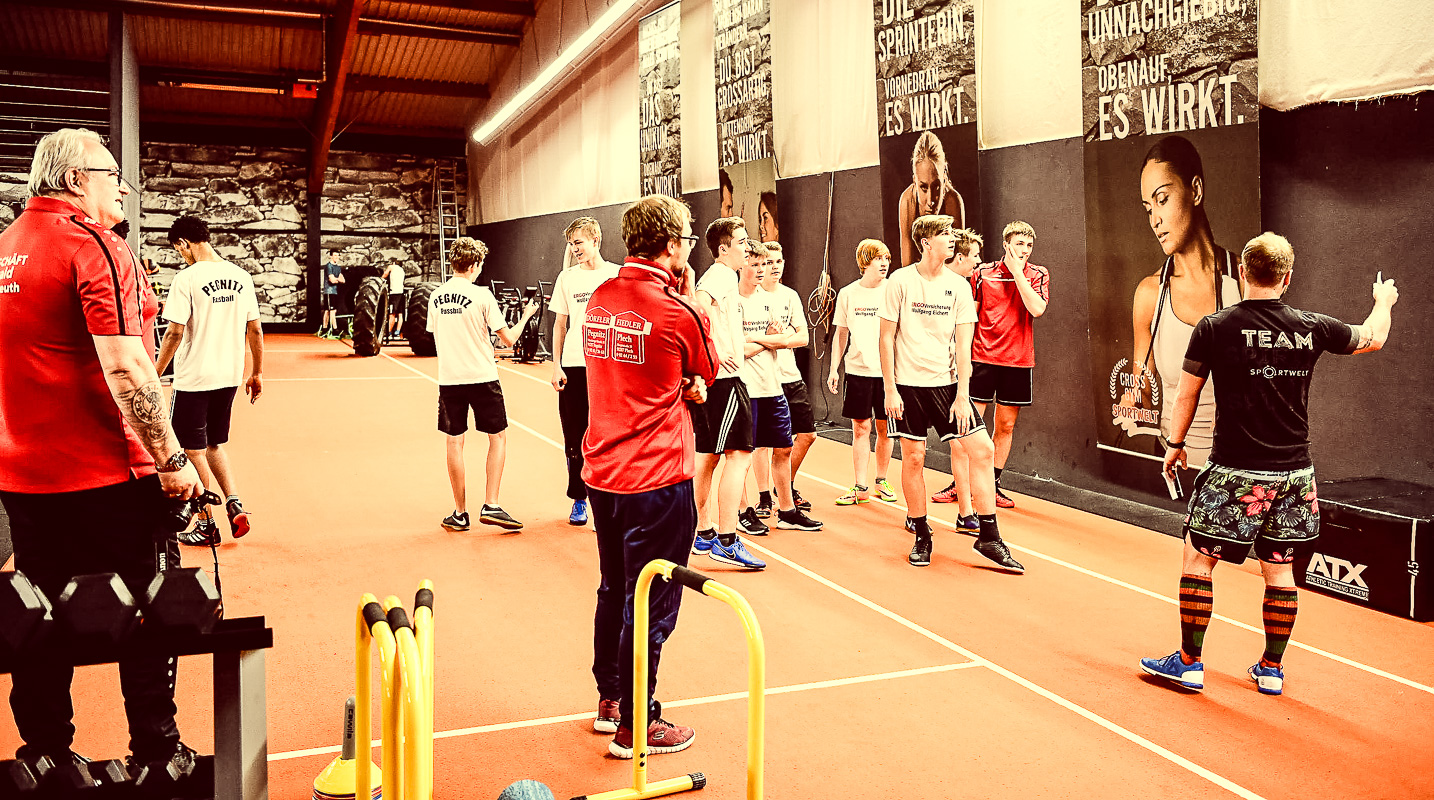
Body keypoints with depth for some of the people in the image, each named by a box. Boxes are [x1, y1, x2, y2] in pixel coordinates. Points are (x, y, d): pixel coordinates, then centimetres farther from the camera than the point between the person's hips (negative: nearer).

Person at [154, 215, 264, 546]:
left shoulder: (187, 278, -13)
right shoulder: (241, 276, 3)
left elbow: (174, 334, -16)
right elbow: (255, 330, 7)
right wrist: (258, 373, 15)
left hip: (194, 379, -6)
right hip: (230, 376, 6)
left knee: (194, 451, 8)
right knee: (213, 445, 22)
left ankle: (206, 526, 16)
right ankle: (234, 504, 6)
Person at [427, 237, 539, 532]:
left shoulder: (436, 297, 5)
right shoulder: (481, 295, -10)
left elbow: (436, 338, 14)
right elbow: (508, 339, -7)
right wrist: (525, 316, 10)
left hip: (448, 378, 4)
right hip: (482, 378, -4)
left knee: (455, 442, 9)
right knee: (497, 438, 10)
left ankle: (460, 513, 14)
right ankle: (490, 506, 4)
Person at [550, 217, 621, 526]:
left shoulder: (617, 275, 2)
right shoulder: (567, 278, 7)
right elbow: (559, 324, 10)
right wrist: (556, 365, 2)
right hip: (573, 366, 2)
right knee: (575, 437, 6)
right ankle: (579, 500, 18)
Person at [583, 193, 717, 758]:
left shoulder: (599, 299, 4)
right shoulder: (676, 311, -17)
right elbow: (708, 373, 2)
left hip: (602, 472, 7)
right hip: (657, 479, -7)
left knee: (615, 591, 21)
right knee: (651, 605, 5)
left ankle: (610, 699, 35)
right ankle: (634, 726, 17)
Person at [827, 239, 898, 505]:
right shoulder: (847, 294, 3)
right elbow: (841, 334, 10)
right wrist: (834, 369, 5)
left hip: (888, 370, 0)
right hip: (858, 370, 0)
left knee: (884, 427, 7)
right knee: (861, 428, 1)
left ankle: (881, 481, 22)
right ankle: (860, 487, 7)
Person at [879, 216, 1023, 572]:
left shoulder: (959, 286, 4)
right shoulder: (900, 281, -3)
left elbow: (963, 344, 2)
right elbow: (887, 337, -2)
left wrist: (962, 395, -5)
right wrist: (889, 389, -7)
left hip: (946, 383, 3)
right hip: (908, 384, -3)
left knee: (982, 449, -5)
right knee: (913, 457, 1)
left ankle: (989, 537, 5)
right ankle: (921, 535, 18)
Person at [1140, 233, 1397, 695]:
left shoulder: (1214, 328, -8)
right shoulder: (1312, 329, 0)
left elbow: (1186, 394, 1)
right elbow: (1373, 338, 20)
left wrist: (1176, 444, 16)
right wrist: (1384, 301, 41)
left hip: (1234, 472, -4)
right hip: (1293, 474, 4)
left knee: (1198, 558, 8)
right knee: (1279, 568, 14)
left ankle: (1189, 663, 12)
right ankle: (1272, 669, 24)